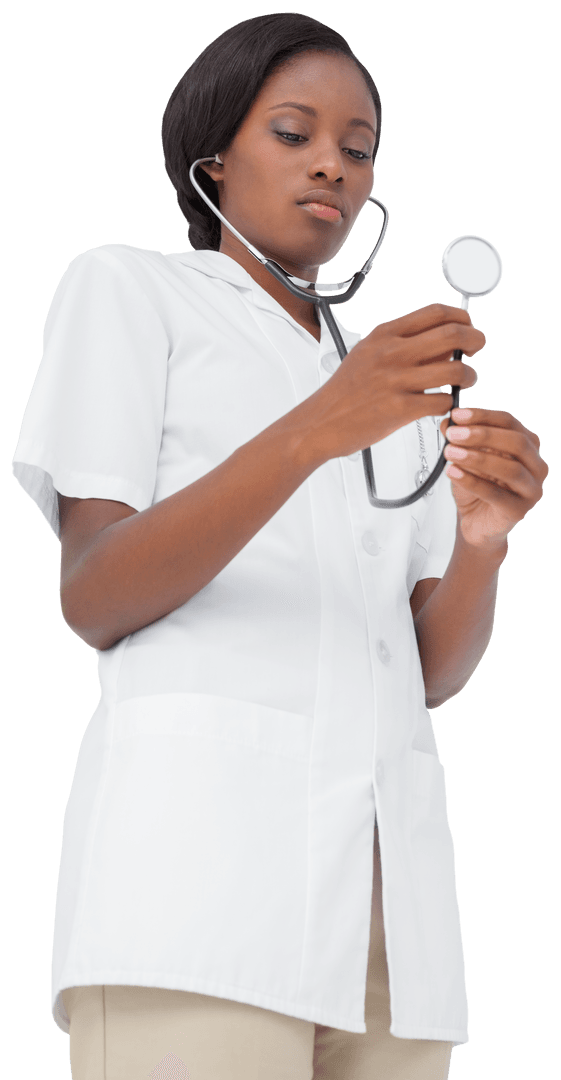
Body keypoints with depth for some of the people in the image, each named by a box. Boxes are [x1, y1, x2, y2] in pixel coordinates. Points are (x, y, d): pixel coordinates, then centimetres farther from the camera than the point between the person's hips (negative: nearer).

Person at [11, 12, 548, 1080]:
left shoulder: (392, 373, 28)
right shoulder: (126, 285, 12)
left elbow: (435, 667, 17)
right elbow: (91, 599, -3)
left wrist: (484, 538, -6)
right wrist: (315, 432, -15)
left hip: (392, 863, 6)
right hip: (200, 803, -5)